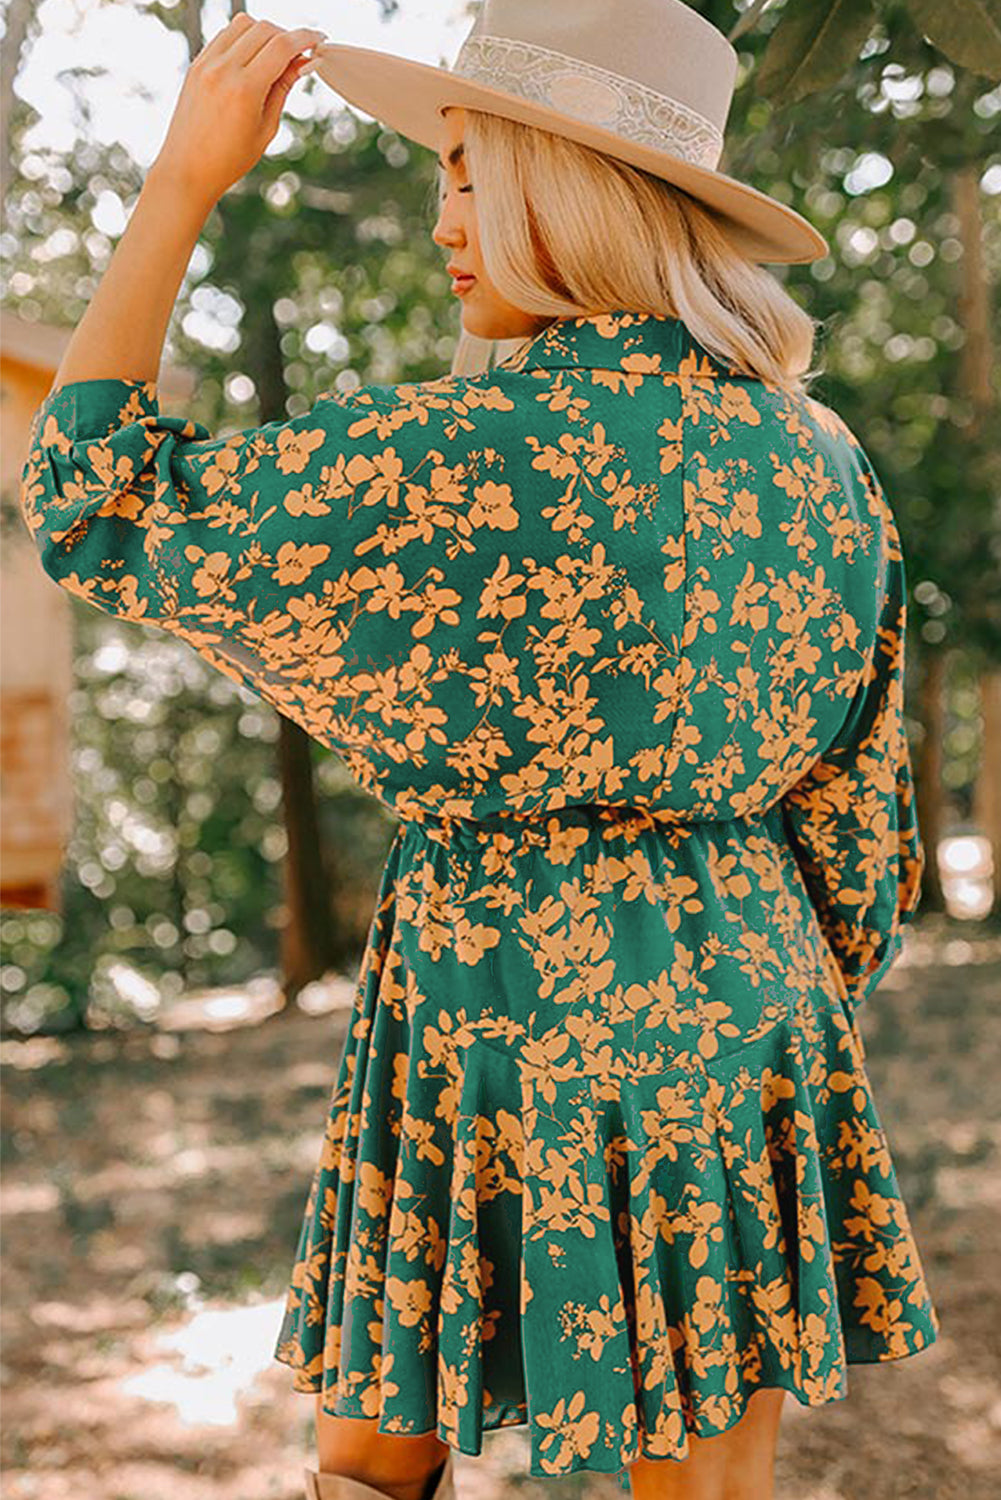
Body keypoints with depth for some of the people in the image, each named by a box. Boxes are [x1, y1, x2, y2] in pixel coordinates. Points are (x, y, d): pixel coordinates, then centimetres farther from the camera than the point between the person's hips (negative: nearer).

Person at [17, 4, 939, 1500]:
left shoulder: (455, 455, -16)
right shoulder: (821, 459, 3)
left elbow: (90, 503, -5)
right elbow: (859, 811, 9)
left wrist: (183, 175, -2)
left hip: (505, 1021, -5)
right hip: (740, 1002, 6)